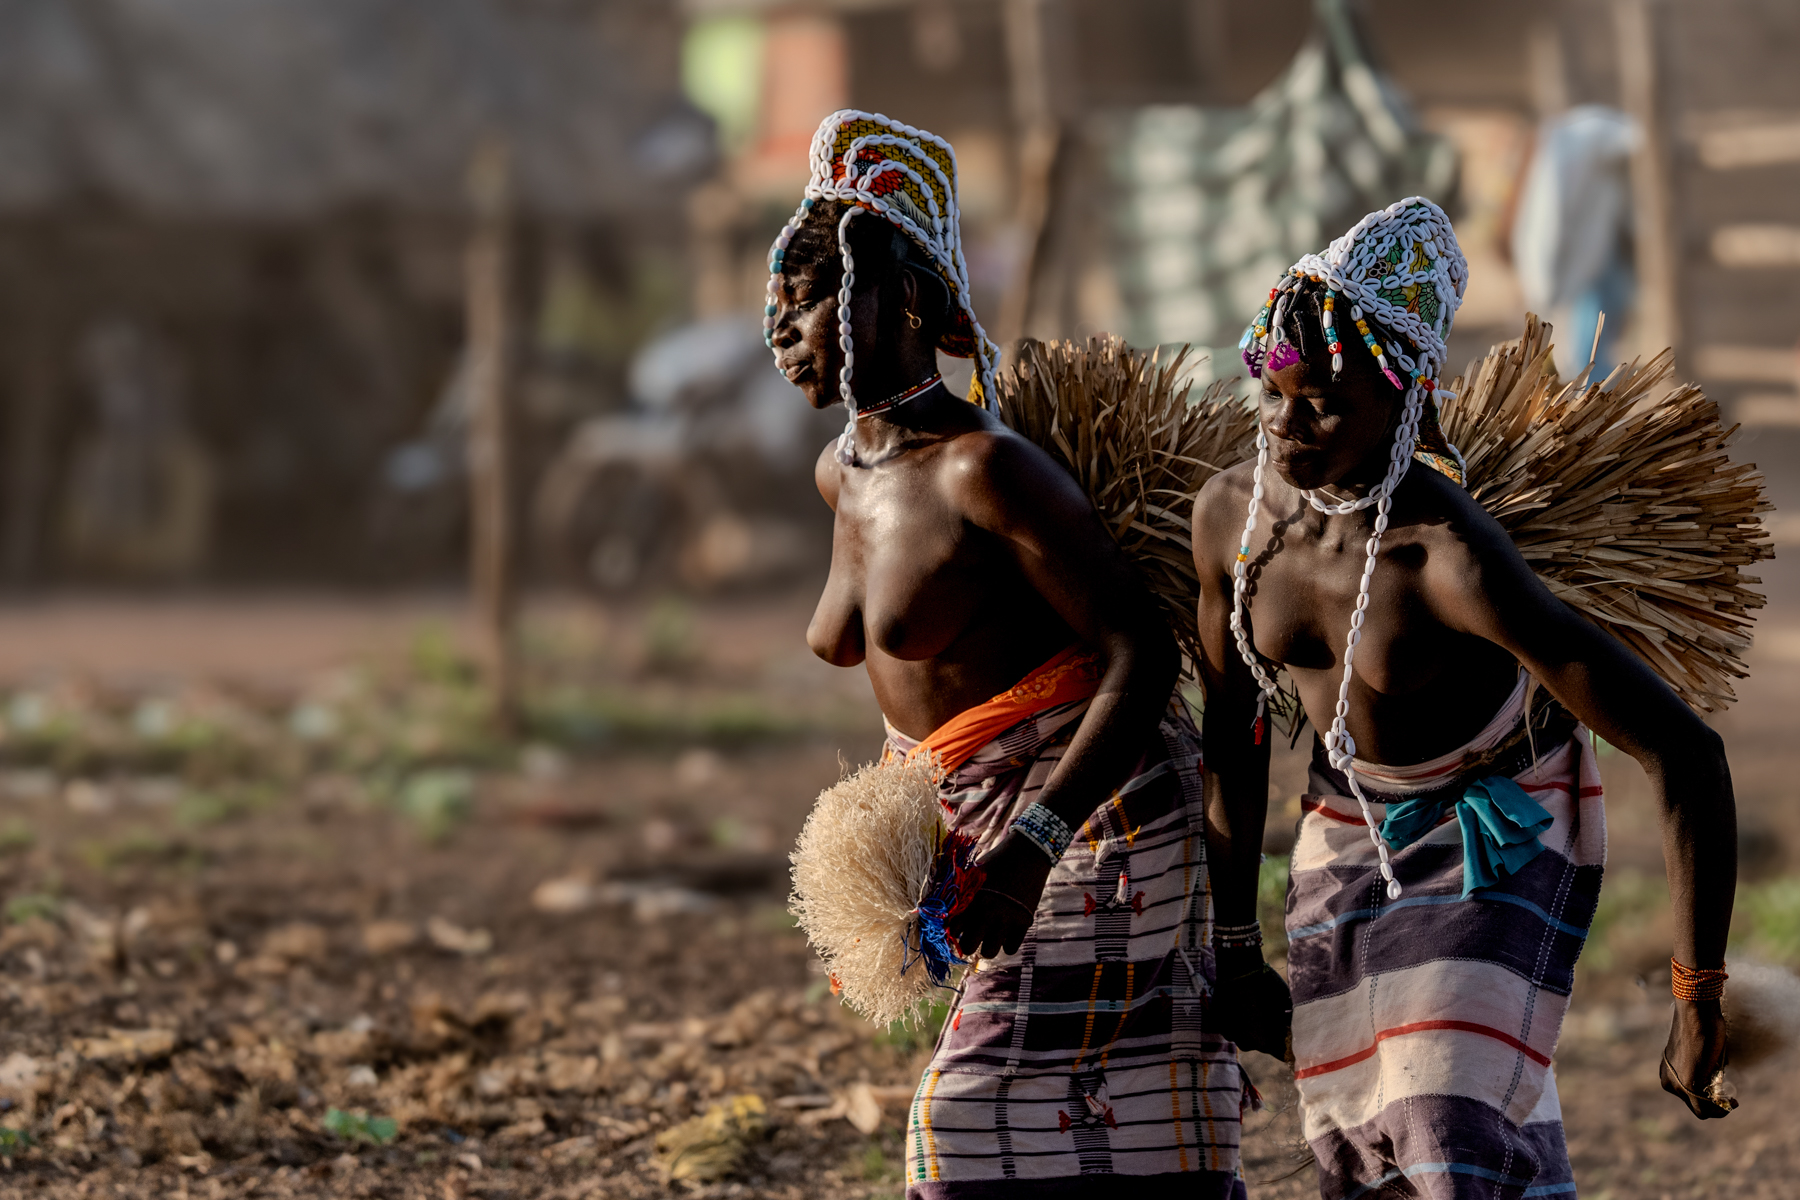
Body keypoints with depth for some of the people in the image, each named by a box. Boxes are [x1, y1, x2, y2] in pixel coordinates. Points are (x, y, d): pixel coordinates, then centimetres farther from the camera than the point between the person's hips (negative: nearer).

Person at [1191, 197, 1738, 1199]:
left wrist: (1700, 1002, -33)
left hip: (1505, 827, -6)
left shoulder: (1453, 561, -34)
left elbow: (1685, 751, -35)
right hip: (1349, 831, 6)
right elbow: (1235, 719, 5)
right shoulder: (1232, 512, -16)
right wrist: (1231, 923, 13)